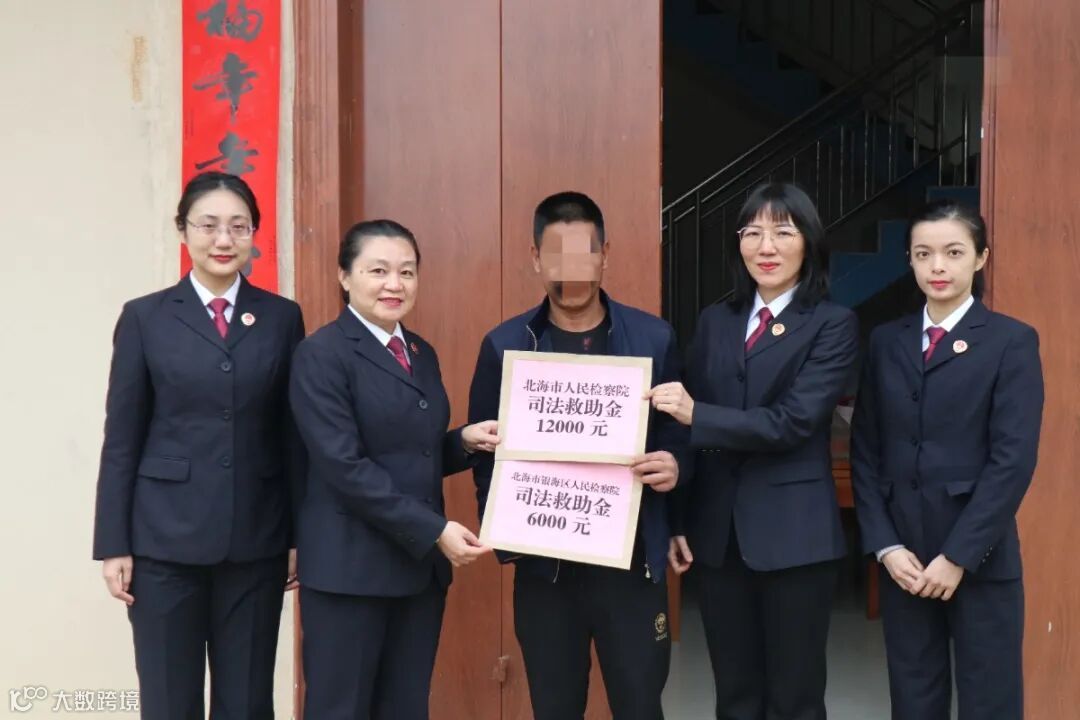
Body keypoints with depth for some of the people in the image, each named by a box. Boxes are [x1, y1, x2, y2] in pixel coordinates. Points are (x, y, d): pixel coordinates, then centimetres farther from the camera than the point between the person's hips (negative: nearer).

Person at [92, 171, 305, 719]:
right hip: (165, 539, -1)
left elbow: (294, 434, 6)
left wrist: (300, 535, 5)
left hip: (256, 540, 1)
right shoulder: (146, 318, 2)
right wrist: (113, 544, -3)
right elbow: (121, 439, 1)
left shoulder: (282, 318, 5)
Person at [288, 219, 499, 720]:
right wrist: (434, 530, -19)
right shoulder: (321, 355, -11)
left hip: (420, 564, 7)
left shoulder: (422, 354, 12)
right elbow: (345, 466, -18)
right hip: (350, 567, -7)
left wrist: (465, 441, -2)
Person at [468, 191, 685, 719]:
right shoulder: (504, 346, 1)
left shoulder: (653, 338, 0)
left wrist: (673, 468, -17)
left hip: (631, 562, 0)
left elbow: (677, 436, 6)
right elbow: (485, 452, 3)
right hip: (543, 564, 1)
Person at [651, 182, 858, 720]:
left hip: (794, 534, -4)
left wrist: (696, 415, -21)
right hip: (717, 531, 4)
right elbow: (685, 422, 10)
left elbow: (793, 421, -16)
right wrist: (677, 522, 6)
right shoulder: (715, 321, 10)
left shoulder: (833, 324, -4)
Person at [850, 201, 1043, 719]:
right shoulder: (886, 342, 8)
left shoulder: (1011, 341, -3)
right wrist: (885, 545, -4)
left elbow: (1013, 459, -10)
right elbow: (865, 452, 6)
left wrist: (958, 555, -13)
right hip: (903, 556, 3)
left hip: (981, 558, -3)